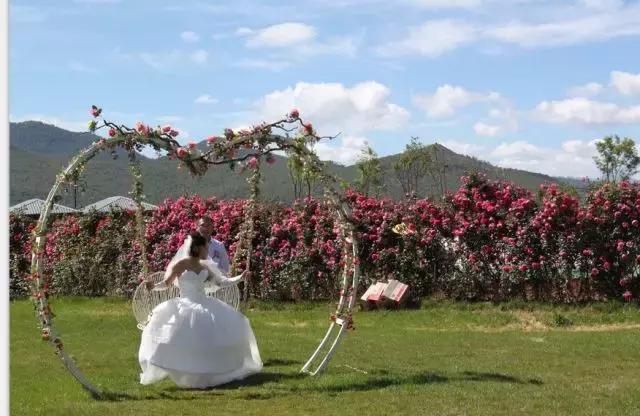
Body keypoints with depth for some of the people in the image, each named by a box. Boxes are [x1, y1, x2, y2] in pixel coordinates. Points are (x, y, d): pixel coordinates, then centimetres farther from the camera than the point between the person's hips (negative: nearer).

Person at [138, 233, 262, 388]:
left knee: (226, 326, 3)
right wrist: (153, 286, -24)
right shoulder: (180, 265, -9)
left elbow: (222, 282, 14)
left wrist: (240, 277, 8)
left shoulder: (205, 266, 7)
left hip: (204, 306, 6)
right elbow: (165, 284, -5)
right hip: (186, 307, -6)